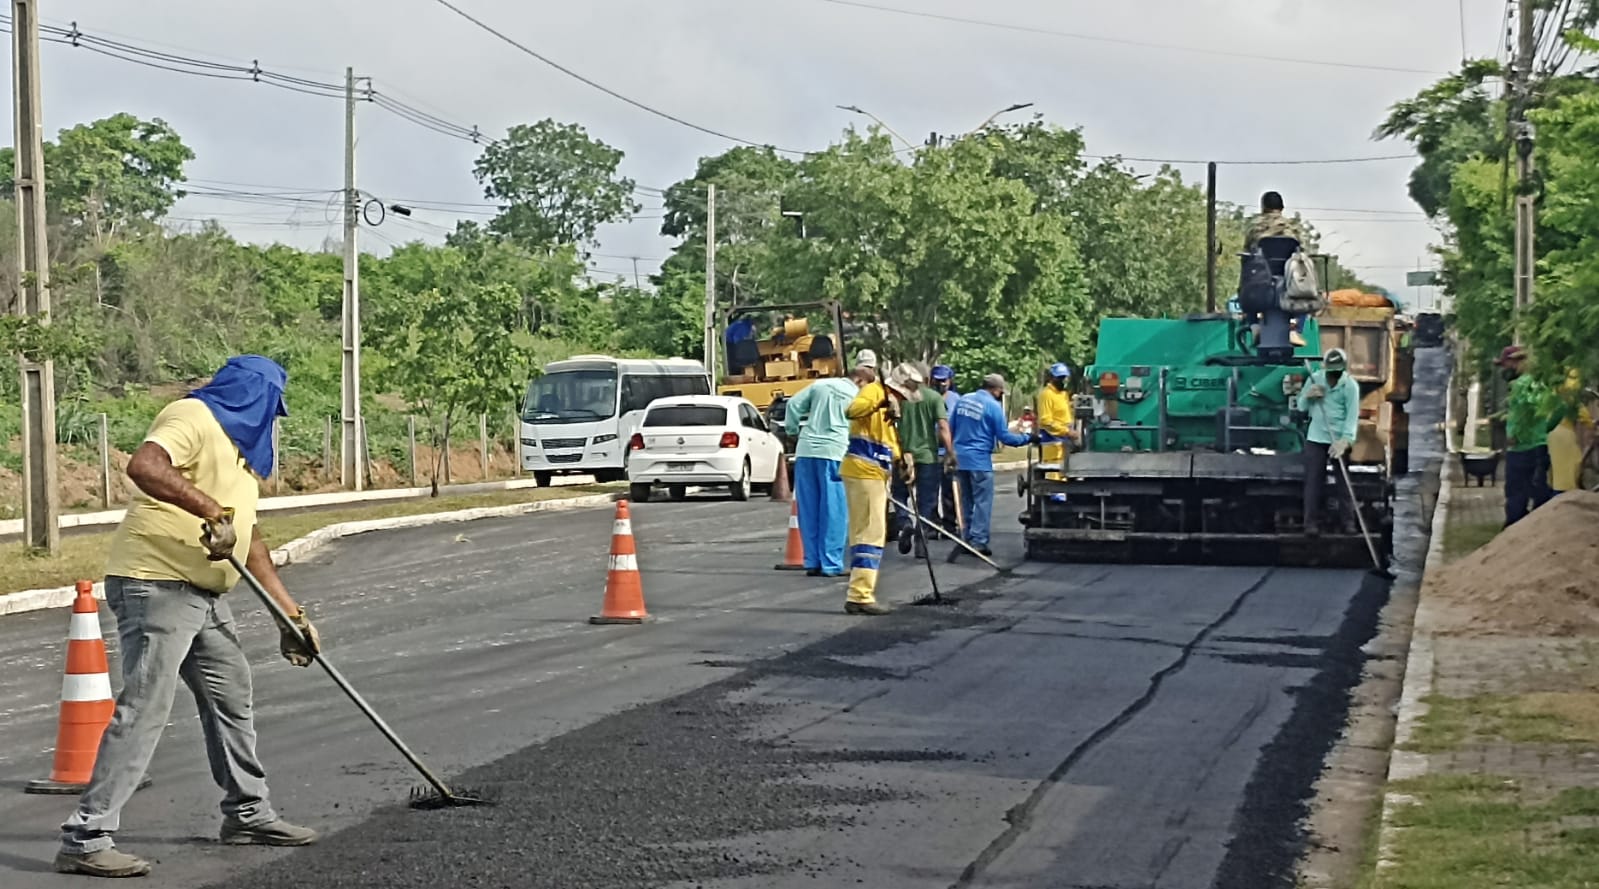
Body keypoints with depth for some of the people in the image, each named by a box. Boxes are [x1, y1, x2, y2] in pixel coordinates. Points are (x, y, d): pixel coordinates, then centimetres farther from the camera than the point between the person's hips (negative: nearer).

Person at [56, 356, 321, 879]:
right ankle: (86, 839, -13)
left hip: (204, 594, 10)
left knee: (231, 697, 18)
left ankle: (247, 813, 32)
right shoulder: (193, 417, -10)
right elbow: (143, 466, -30)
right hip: (155, 584, -10)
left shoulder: (237, 446, 21)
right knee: (144, 709, -14)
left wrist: (291, 613, 21)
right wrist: (213, 511, -35)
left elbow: (248, 540, 24)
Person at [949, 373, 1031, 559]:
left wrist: (953, 453, 27)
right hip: (979, 460, -7)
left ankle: (969, 539, 19)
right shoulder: (993, 406, -11)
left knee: (967, 501, 16)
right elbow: (1003, 437, -10)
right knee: (983, 502, -2)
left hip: (960, 458, 7)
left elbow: (951, 427, 15)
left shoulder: (963, 400, 8)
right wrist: (1028, 438, 2)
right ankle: (978, 542, -7)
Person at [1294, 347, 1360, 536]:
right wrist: (1307, 396, -14)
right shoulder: (1315, 379, 1)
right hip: (1316, 438, 2)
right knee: (1313, 480, -3)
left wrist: (1345, 440, -34)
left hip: (1339, 439, -2)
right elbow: (1301, 407, 9)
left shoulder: (1350, 386, -11)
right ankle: (1312, 522, -4)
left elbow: (1352, 415, -20)